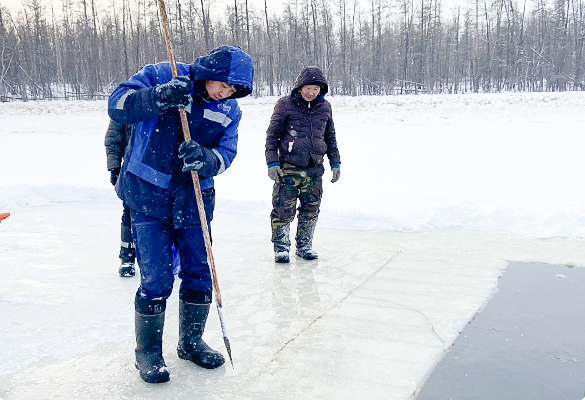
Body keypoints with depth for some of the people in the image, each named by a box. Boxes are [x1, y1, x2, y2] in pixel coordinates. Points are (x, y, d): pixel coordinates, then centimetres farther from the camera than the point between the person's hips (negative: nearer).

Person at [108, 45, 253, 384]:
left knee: (199, 273, 9)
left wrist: (205, 159, -26)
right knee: (157, 278, -6)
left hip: (194, 199, 4)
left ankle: (191, 342, 31)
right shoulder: (161, 76, -8)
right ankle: (148, 350, 17)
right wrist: (159, 97, -31)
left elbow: (226, 154, -3)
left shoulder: (230, 109, 2)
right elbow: (118, 104, -14)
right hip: (148, 195, -4)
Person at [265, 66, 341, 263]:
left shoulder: (324, 107, 10)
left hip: (314, 169, 4)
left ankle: (304, 245, 24)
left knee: (311, 210, 9)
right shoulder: (285, 104, -3)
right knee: (283, 209, -3)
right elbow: (272, 134, -1)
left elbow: (330, 137, 19)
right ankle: (281, 247, 12)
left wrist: (335, 162, 17)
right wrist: (272, 162, -7)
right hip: (288, 168, -4)